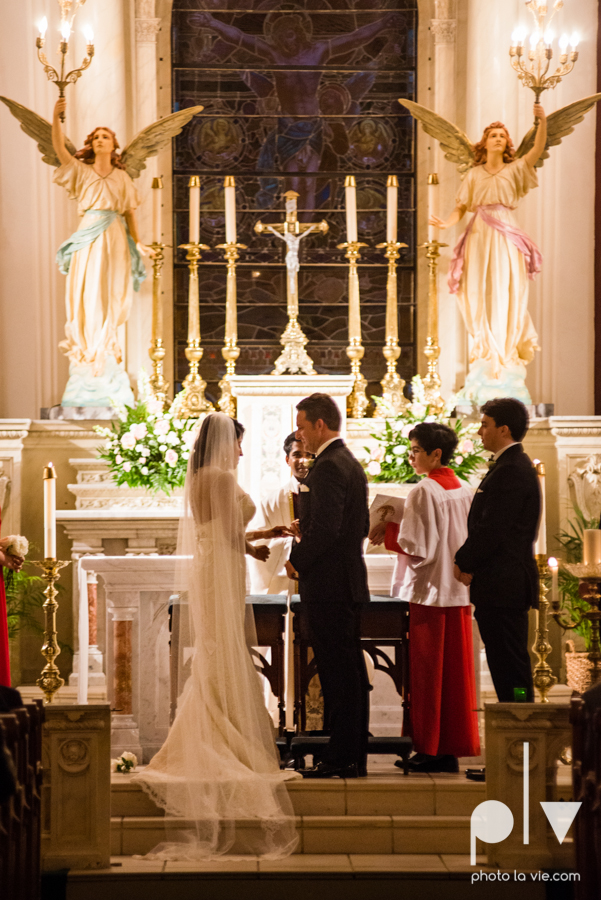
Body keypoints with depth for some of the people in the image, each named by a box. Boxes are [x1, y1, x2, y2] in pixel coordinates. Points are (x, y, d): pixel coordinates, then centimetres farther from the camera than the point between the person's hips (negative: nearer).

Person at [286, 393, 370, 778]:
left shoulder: (328, 467, -16)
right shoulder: (352, 463, 16)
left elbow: (325, 528, -24)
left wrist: (297, 559, -10)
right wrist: (307, 529, 15)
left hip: (328, 585, -10)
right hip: (350, 580, 10)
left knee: (338, 671, -6)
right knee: (351, 671, 12)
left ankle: (341, 758, -2)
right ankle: (355, 756, 18)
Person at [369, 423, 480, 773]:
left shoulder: (423, 493, -14)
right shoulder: (464, 491, 9)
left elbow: (418, 547, -17)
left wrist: (387, 531, -3)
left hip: (428, 592, -7)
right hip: (459, 593, 7)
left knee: (427, 673, 0)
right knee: (455, 672, 9)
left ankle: (430, 749, 3)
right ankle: (454, 748, 12)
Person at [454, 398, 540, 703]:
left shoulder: (510, 471, -16)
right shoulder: (514, 466, 18)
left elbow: (492, 529, -20)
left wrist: (464, 562, -7)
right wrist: (468, 561, 9)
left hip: (503, 586, -10)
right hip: (509, 584, 10)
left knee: (510, 665, -6)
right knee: (508, 665, 13)